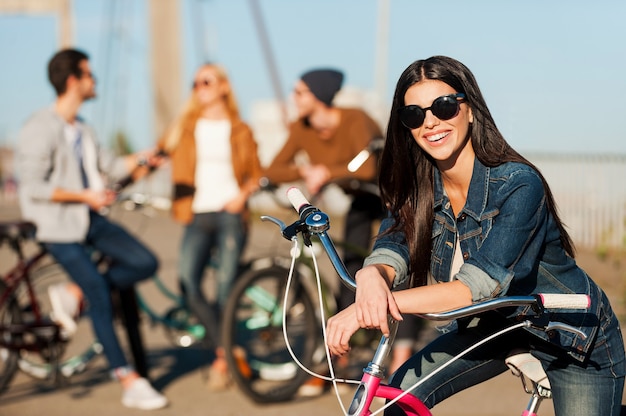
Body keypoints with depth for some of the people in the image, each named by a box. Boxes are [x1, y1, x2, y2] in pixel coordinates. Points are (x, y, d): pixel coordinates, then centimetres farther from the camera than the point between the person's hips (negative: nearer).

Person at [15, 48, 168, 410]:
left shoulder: (81, 128, 11)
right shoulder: (41, 129, -16)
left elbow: (110, 166, 15)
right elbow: (33, 187, -20)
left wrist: (140, 159, -4)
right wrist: (85, 196, -20)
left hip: (90, 219, 8)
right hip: (59, 229, -8)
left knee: (145, 263, -8)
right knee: (102, 299, -9)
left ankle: (74, 294, 7)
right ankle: (130, 382, -1)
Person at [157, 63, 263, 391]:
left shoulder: (239, 130, 12)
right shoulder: (188, 126, 15)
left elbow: (256, 173, 13)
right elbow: (166, 147, -1)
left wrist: (244, 192, -5)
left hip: (230, 213, -1)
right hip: (198, 215, 1)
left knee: (225, 284, -7)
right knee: (188, 282, -16)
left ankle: (222, 362, 6)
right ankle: (225, 348, -1)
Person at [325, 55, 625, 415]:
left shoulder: (519, 185, -30)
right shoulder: (416, 190, -10)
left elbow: (475, 288, -36)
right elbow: (389, 253, -21)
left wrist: (375, 306, -43)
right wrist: (371, 278, -46)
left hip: (578, 340, -5)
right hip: (495, 325, 5)